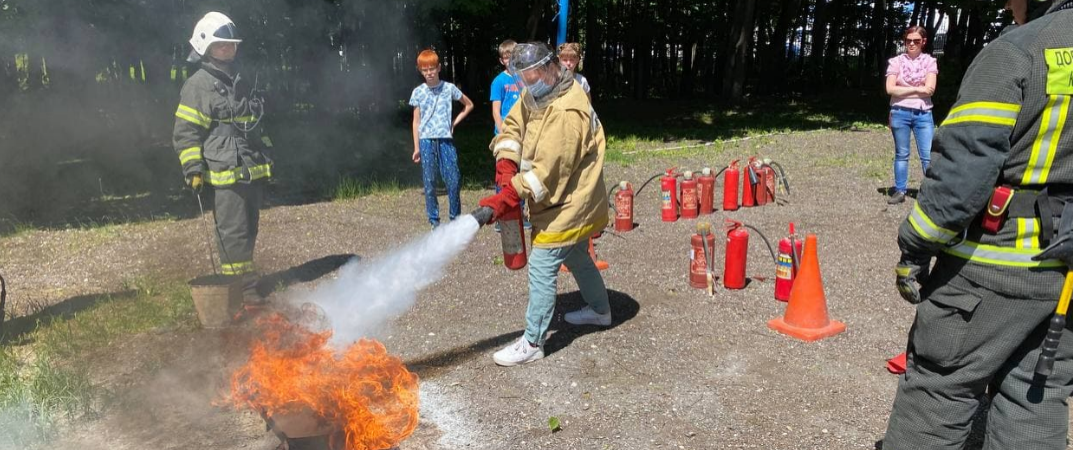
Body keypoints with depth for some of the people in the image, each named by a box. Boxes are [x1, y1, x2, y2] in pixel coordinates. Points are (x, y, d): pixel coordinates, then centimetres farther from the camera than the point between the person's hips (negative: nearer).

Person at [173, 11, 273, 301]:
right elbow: (185, 132, -8)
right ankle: (242, 289, -3)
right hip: (225, 174, -8)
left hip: (253, 171, 8)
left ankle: (245, 283, 23)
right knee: (233, 233, -8)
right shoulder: (198, 85, -5)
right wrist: (193, 168, -16)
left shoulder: (241, 82, 20)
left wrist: (265, 161, 28)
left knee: (249, 231, 13)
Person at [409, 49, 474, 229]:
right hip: (426, 140, 0)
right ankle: (434, 220, 11)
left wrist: (455, 122, 8)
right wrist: (416, 148, 4)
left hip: (446, 139, 0)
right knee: (429, 182, 2)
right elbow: (416, 121, 8)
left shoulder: (449, 88, 4)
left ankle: (456, 218, 10)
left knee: (453, 180, -4)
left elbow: (469, 105, 17)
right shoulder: (418, 92, 5)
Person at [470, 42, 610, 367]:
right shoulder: (536, 95, 2)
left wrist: (499, 203, -32)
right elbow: (513, 125, 4)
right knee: (577, 258, 25)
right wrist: (505, 164, -17)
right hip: (573, 205, 10)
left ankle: (532, 343, 3)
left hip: (567, 207, -10)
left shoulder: (567, 113, -29)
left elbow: (546, 173, -32)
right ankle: (600, 310, 47)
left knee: (542, 268, -7)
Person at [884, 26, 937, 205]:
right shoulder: (896, 61, 3)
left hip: (923, 114, 0)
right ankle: (900, 191, 14)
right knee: (901, 155, 7)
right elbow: (890, 89, -7)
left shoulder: (929, 61, 5)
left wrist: (904, 89, -6)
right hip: (900, 113, 0)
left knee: (928, 156, -2)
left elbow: (930, 89, -6)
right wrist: (917, 89, -7)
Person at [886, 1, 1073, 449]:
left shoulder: (1018, 49, -11)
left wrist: (913, 251, -11)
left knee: (939, 389, 4)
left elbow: (963, 168, -18)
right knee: (1037, 398, 16)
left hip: (994, 265, -6)